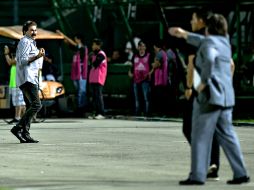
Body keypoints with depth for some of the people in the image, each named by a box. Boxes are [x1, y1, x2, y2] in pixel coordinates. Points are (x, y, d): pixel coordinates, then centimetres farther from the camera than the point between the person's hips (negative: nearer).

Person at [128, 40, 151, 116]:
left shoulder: (148, 56, 2)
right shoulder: (135, 56, 14)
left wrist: (149, 73, -14)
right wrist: (130, 72, 3)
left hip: (145, 79, -5)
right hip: (136, 79, 5)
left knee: (146, 97, -11)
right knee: (136, 98, 9)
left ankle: (146, 112, -9)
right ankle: (136, 112, 16)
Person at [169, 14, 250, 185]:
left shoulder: (209, 42, -10)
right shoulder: (224, 41, 15)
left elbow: (209, 59, -31)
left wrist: (204, 81, -21)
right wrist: (184, 34, 43)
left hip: (209, 95, -8)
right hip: (226, 96, 8)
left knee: (201, 136, -2)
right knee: (227, 135, 10)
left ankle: (197, 176, -3)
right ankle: (241, 173, 5)